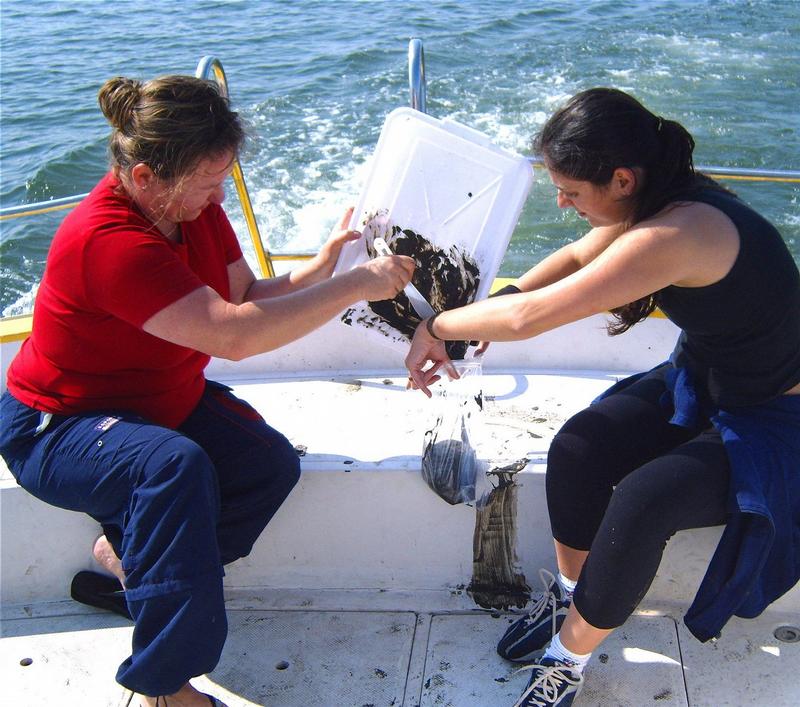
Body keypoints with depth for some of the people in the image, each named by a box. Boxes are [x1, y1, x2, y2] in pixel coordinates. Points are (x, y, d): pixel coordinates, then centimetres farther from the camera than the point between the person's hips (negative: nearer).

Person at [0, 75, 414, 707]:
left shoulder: (194, 204, -6)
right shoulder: (108, 241, -33)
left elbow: (248, 297, -4)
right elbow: (233, 334, -40)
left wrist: (322, 266, -20)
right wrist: (358, 284, -34)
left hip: (166, 401, 8)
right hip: (56, 429, -8)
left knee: (272, 463, -12)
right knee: (176, 468, -37)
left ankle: (128, 552, 10)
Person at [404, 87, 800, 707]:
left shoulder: (677, 232, -35)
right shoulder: (654, 199, -6)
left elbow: (529, 316, -34)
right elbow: (575, 258, 10)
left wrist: (438, 326, -16)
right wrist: (477, 320, -2)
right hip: (698, 383, 8)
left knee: (640, 501, -29)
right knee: (578, 449, -14)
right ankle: (568, 597, 9)